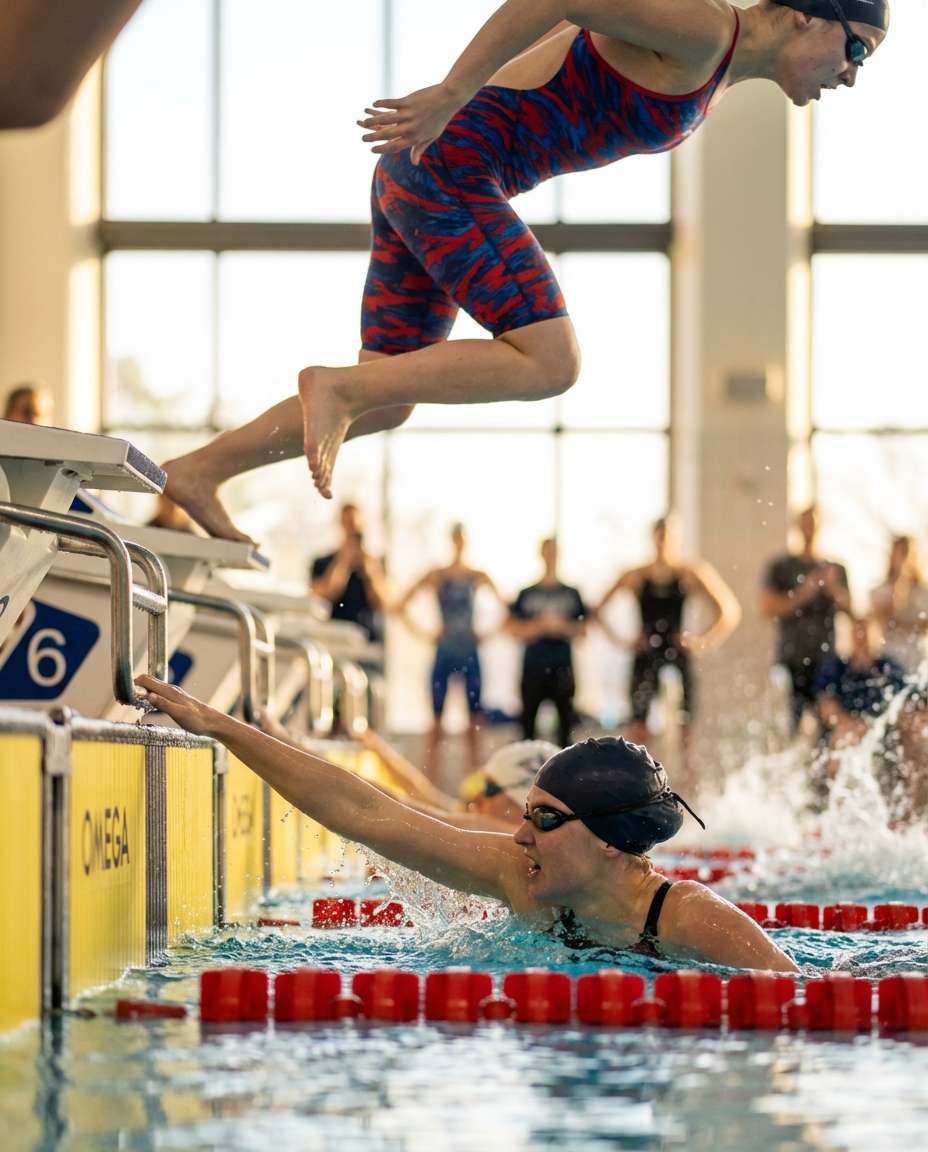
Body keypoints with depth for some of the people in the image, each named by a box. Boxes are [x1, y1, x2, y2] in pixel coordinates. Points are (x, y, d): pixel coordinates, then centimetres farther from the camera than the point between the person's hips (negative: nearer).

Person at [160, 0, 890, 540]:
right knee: (550, 364, -15)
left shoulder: (714, 73, 17)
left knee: (385, 406, 11)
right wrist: (450, 96, -27)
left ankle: (199, 471, 14)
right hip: (448, 165, -10)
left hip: (417, 176, 10)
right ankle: (337, 387, -13)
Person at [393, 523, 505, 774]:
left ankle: (474, 773, 5)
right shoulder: (436, 576, 0)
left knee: (474, 716, 0)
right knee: (437, 714, -2)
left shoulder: (478, 577, 4)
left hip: (470, 652, 1)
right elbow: (401, 607, -1)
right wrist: (425, 635, -4)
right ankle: (430, 774, 2)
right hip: (444, 651, -1)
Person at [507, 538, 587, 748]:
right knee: (529, 712, 1)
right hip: (534, 666, 0)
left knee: (565, 713, -2)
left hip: (562, 666, 0)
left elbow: (582, 629, 8)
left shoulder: (571, 594, 9)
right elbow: (512, 628, 3)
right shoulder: (527, 594, 7)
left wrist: (562, 626, -9)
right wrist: (539, 625, -10)